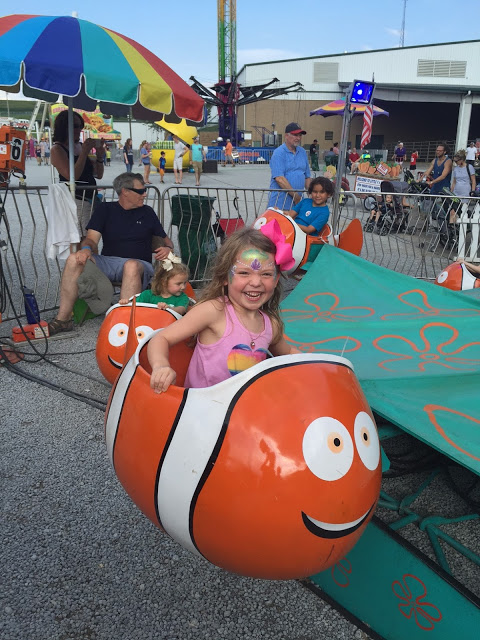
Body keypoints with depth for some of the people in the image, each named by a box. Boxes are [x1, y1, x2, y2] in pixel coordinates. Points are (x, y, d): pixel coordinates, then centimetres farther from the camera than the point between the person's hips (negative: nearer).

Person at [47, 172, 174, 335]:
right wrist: (86, 248, -22)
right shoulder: (105, 209, 13)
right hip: (108, 262, 1)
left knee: (131, 266, -39)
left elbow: (165, 239, 19)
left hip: (139, 264, -1)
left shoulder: (147, 212, 16)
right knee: (74, 259, -25)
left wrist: (168, 248, -6)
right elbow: (91, 239, 3)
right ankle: (63, 319, -20)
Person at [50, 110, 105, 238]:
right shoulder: (57, 149, -3)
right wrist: (85, 152, -13)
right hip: (74, 200, -7)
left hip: (90, 199, 7)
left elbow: (98, 175, 18)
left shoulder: (81, 146, 16)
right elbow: (72, 176, -17)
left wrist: (100, 155, 2)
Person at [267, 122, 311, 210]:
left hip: (297, 202, 6)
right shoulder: (279, 153, -7)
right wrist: (295, 195, -15)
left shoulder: (302, 152, 15)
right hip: (280, 202, -6)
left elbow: (307, 177, 19)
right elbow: (279, 179, -17)